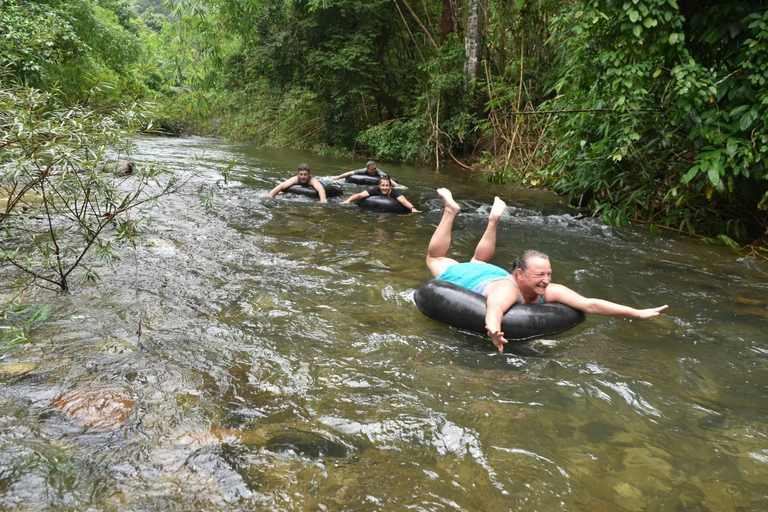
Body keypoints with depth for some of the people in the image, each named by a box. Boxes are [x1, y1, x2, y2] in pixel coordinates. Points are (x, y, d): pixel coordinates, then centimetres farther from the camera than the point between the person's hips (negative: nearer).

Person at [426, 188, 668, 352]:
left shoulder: (547, 291, -32)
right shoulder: (508, 290, -47)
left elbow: (590, 304, -35)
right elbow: (494, 306, -69)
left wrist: (638, 313, -39)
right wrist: (493, 328, -91)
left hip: (493, 272, 4)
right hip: (465, 277, -4)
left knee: (481, 260, 38)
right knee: (435, 257, 22)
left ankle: (494, 219, 43)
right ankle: (451, 210, 27)